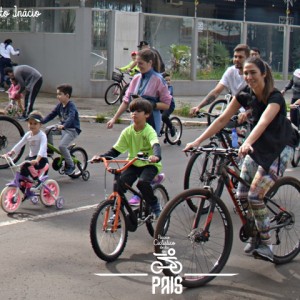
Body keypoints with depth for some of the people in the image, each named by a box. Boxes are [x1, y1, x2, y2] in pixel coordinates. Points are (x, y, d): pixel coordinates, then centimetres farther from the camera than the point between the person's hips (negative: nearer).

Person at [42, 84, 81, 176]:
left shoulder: (71, 106, -21)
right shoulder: (60, 105, 3)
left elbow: (71, 118, -37)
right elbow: (51, 115, 4)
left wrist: (63, 126, -54)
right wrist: (41, 121, -10)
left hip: (72, 129, -8)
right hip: (63, 127, 8)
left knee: (62, 146, -23)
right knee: (48, 130, -7)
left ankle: (70, 166, -6)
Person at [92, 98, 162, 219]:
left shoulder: (149, 131, -15)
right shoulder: (127, 131, -2)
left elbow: (156, 145, -35)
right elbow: (115, 150, -2)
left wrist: (156, 156, -58)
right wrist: (101, 157, -20)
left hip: (149, 164, -4)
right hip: (133, 164, 4)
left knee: (142, 183, -31)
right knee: (119, 184, -17)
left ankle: (155, 206, -5)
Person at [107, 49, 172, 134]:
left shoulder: (158, 80, -7)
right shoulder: (136, 79, 9)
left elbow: (166, 105, -7)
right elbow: (126, 101, 13)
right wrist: (114, 119, 10)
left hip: (151, 122, -5)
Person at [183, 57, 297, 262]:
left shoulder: (275, 97, -23)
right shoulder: (245, 95, -6)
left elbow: (263, 122, -42)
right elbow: (222, 120, -8)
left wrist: (247, 143, -59)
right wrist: (198, 141, -17)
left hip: (280, 148, -6)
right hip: (258, 146, 6)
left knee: (255, 195, -17)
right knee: (242, 196, -2)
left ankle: (266, 245, -2)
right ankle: (256, 232, 22)